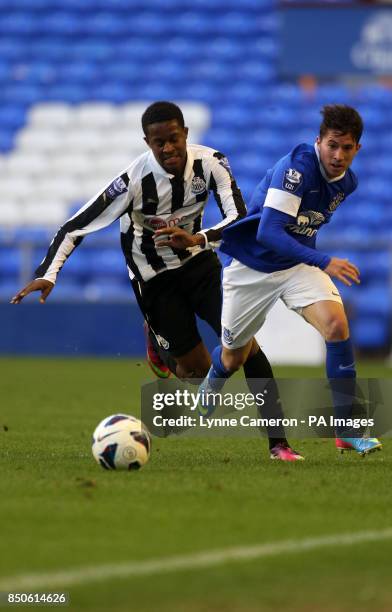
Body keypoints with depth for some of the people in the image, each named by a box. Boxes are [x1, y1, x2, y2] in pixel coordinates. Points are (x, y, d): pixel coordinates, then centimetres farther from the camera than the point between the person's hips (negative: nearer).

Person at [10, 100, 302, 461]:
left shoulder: (210, 163, -18)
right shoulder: (134, 181, -27)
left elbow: (241, 219, -23)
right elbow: (76, 226, -25)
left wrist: (198, 239, -40)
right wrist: (47, 274, -37)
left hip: (199, 260, 3)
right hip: (155, 279, -3)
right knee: (198, 368, -3)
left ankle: (278, 442, -7)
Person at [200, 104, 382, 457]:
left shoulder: (347, 182, -4)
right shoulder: (297, 167, -28)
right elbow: (268, 232, -36)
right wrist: (324, 263, -43)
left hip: (299, 263, 4)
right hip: (253, 266, -4)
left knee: (337, 325, -23)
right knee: (234, 357, 11)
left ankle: (346, 430, -17)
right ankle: (208, 394, 51)